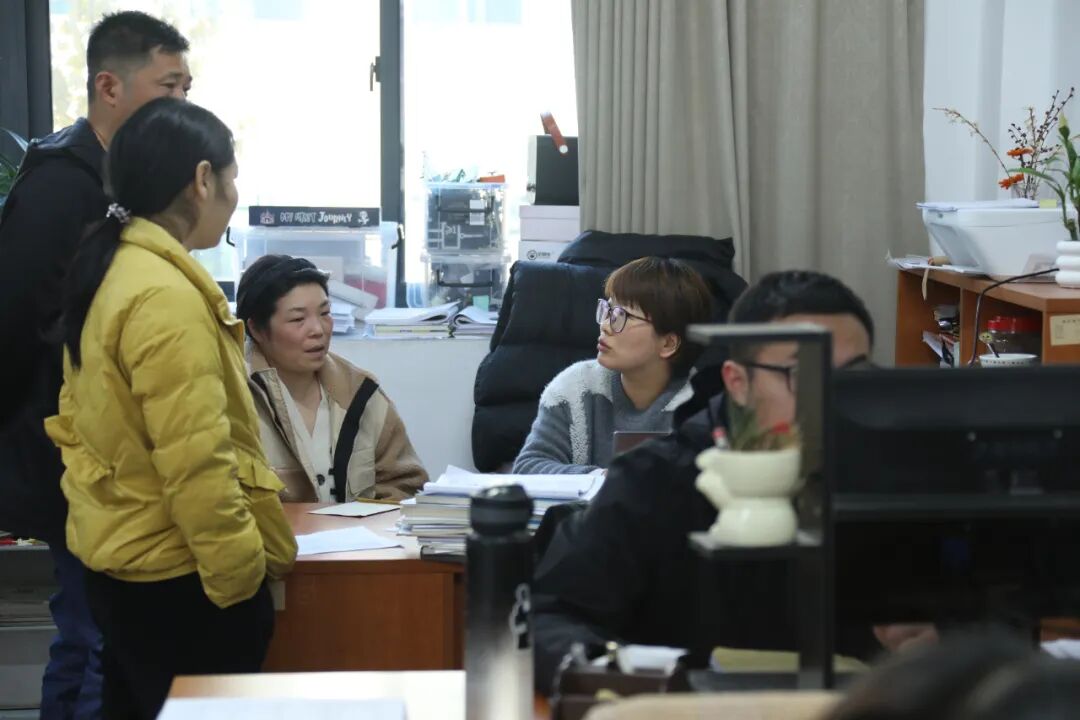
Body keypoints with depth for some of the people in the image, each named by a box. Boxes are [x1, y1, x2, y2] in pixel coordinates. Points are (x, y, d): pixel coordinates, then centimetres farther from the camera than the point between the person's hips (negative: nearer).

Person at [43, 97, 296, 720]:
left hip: (120, 558, 10)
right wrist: (241, 573, -17)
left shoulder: (109, 270, 7)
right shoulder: (168, 296, -22)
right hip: (176, 576, -10)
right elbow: (195, 463, -25)